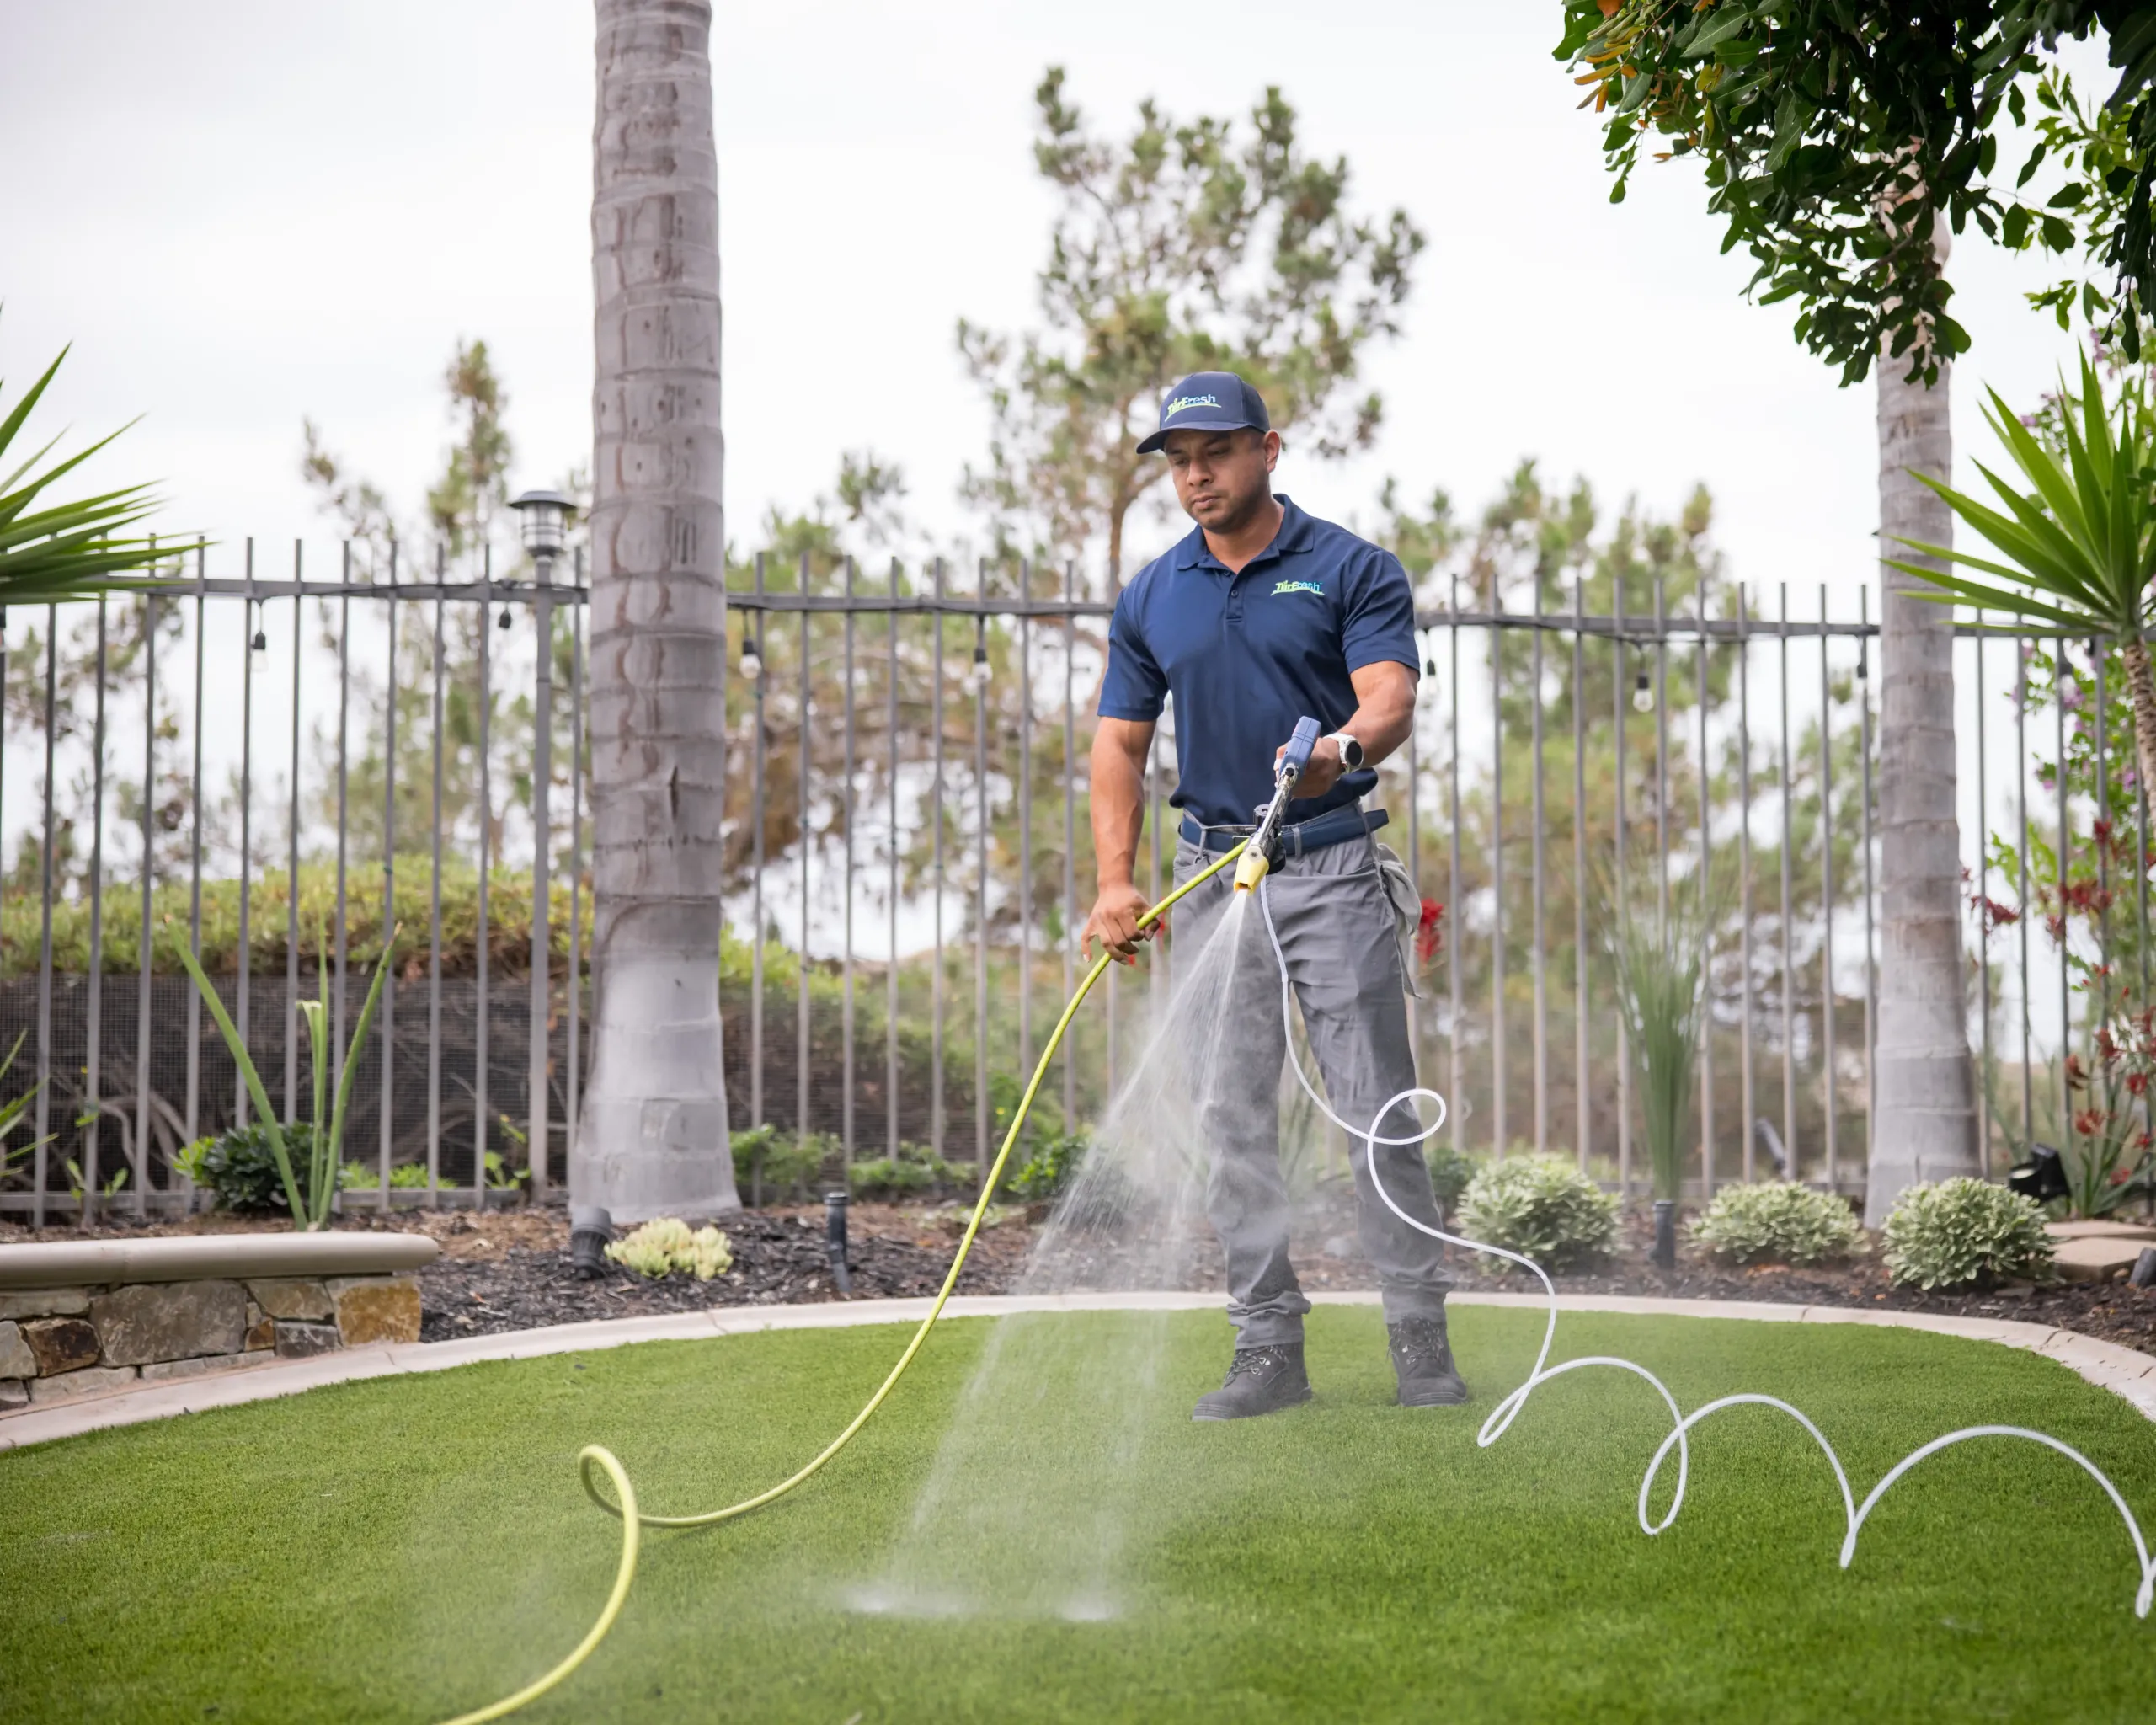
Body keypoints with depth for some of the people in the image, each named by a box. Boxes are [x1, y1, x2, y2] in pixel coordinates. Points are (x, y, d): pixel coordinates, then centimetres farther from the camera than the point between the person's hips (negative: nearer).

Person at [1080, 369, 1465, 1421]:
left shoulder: (1352, 571, -1)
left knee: (1376, 1110, -5)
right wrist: (1116, 883, -2)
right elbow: (1120, 743, 10)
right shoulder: (1151, 599, 10)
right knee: (1235, 1125, 3)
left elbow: (1390, 698, -14)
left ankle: (1420, 1339, 2)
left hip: (1333, 870, -3)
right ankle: (1268, 1348, 9)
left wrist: (1343, 750, -38)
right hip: (1214, 873, 4)